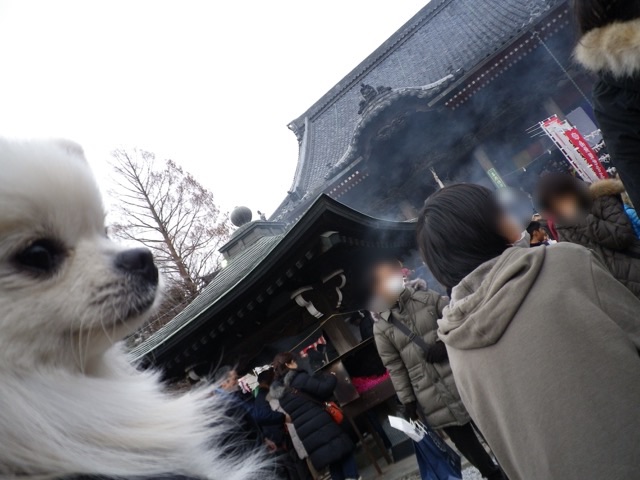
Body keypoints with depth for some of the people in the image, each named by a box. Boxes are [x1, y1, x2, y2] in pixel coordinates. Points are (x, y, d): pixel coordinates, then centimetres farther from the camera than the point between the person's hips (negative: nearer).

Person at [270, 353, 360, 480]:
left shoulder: (278, 391, 15)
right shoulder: (298, 378, -9)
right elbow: (324, 388, -10)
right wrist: (332, 378, 8)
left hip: (306, 435, 7)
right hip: (320, 425, -7)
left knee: (333, 463, 16)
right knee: (344, 449, 4)